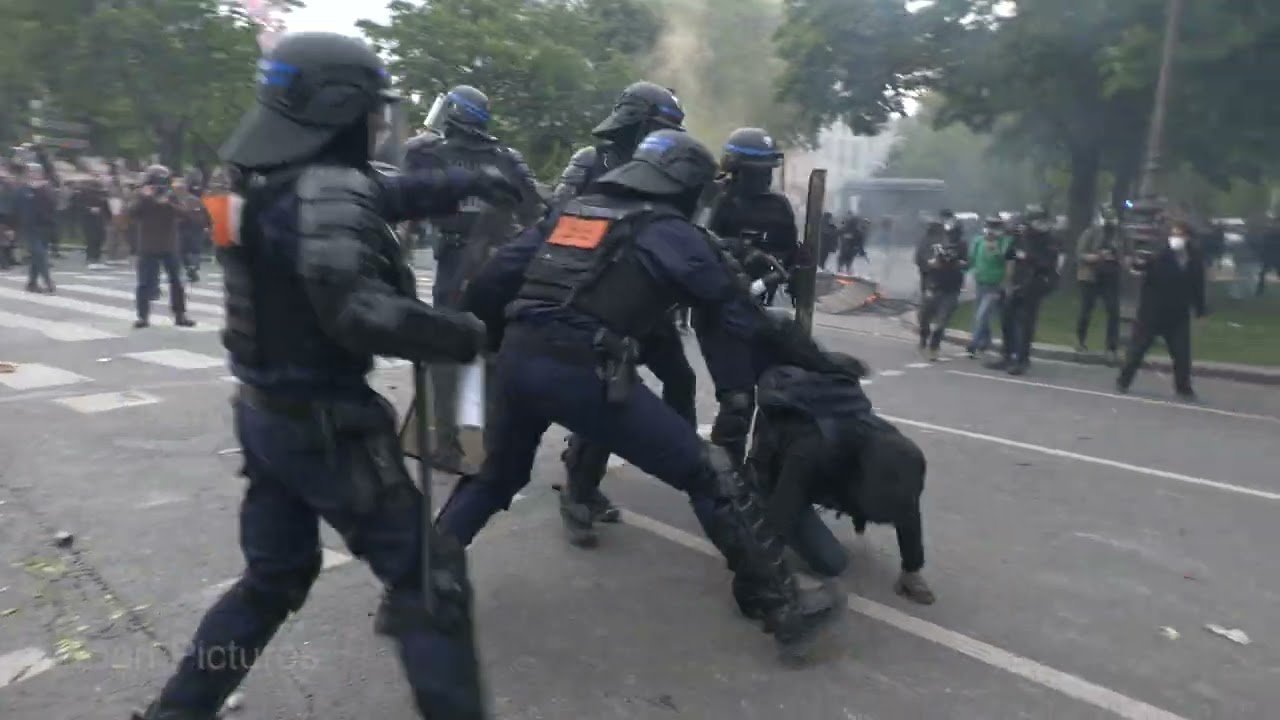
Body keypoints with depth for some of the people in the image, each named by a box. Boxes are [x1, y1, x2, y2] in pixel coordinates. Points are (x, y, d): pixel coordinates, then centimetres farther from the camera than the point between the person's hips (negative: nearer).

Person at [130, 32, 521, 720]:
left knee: (274, 577, 24)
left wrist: (466, 181, 14)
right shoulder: (328, 190, -21)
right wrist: (468, 334, -22)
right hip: (326, 423, -9)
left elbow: (386, 195, 18)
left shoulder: (270, 178, 8)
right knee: (427, 574, 2)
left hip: (265, 412, 9)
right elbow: (359, 311, -31)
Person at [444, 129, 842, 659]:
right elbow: (736, 314, 12)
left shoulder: (572, 211, 23)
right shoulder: (672, 233, 9)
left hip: (517, 357, 7)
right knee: (711, 476, 4)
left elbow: (496, 276, 16)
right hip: (583, 372, -6)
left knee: (495, 474, 31)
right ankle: (784, 611, 10)